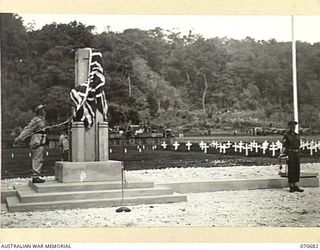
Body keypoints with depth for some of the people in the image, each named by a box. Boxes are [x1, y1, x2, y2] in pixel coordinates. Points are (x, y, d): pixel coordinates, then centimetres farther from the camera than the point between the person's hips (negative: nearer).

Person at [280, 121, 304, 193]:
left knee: (297, 170, 5)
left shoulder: (297, 135, 13)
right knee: (291, 170, -3)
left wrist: (299, 155, 13)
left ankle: (296, 186, 12)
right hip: (290, 154, -6)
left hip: (296, 154, 6)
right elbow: (284, 145, -11)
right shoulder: (286, 135, -3)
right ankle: (291, 187, 4)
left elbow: (298, 146, 16)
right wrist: (282, 153, -23)